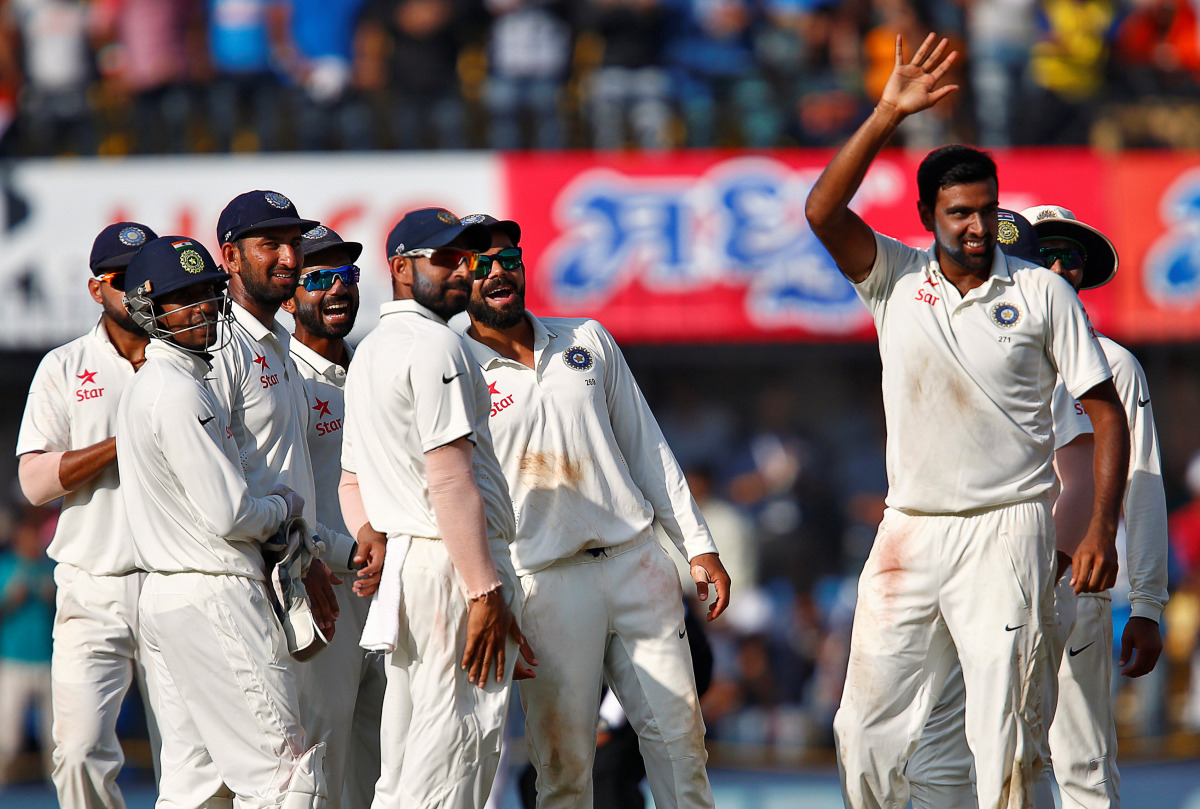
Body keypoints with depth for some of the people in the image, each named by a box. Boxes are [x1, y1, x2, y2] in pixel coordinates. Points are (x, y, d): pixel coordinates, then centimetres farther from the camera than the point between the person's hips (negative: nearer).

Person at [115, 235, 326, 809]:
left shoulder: (141, 388, 18)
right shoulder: (180, 394, -15)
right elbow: (227, 516, -19)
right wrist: (287, 504, 1)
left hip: (163, 593, 10)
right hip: (217, 597, -10)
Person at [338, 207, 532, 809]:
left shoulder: (369, 353, 21)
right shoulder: (434, 345, -11)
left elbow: (352, 478, 26)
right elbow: (450, 478, -19)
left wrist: (369, 534, 9)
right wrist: (485, 592, -21)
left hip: (399, 563, 10)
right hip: (454, 563, -10)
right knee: (451, 761, -10)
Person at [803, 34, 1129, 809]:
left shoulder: (1043, 293, 1)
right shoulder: (897, 278, 6)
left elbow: (1106, 412, 2)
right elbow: (823, 211, -9)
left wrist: (1103, 526, -8)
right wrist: (888, 115, -15)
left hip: (1007, 531, -3)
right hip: (910, 532, 3)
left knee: (1007, 738, -7)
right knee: (867, 731, 2)